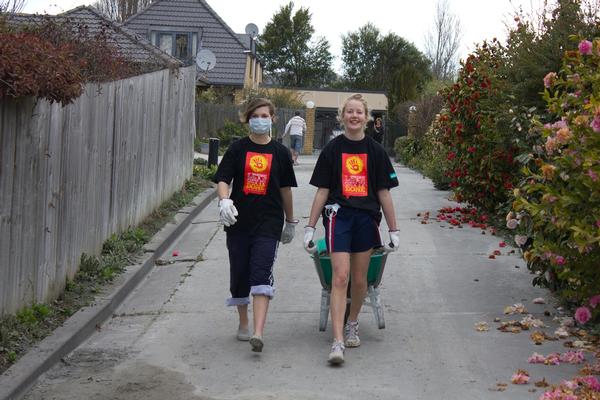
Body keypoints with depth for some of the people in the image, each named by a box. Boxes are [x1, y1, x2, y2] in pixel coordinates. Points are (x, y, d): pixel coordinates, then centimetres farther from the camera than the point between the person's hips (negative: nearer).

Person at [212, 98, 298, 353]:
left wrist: (290, 221, 18)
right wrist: (225, 201, -25)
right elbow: (222, 180, -4)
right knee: (240, 274, 9)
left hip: (269, 222, -1)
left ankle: (258, 333, -21)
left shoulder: (280, 152, 5)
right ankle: (243, 324, 30)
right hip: (239, 221, 2)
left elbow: (285, 189, 13)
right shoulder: (237, 149, 3)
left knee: (261, 274, -14)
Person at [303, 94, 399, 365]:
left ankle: (352, 324, 36)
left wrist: (393, 230, 9)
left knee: (359, 279, 10)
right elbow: (322, 191, 5)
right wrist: (310, 227, 3)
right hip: (339, 216, -2)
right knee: (340, 277, -12)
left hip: (366, 218, 2)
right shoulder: (332, 150, 3)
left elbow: (384, 193, 9)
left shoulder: (375, 151, 5)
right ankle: (338, 342, -14)